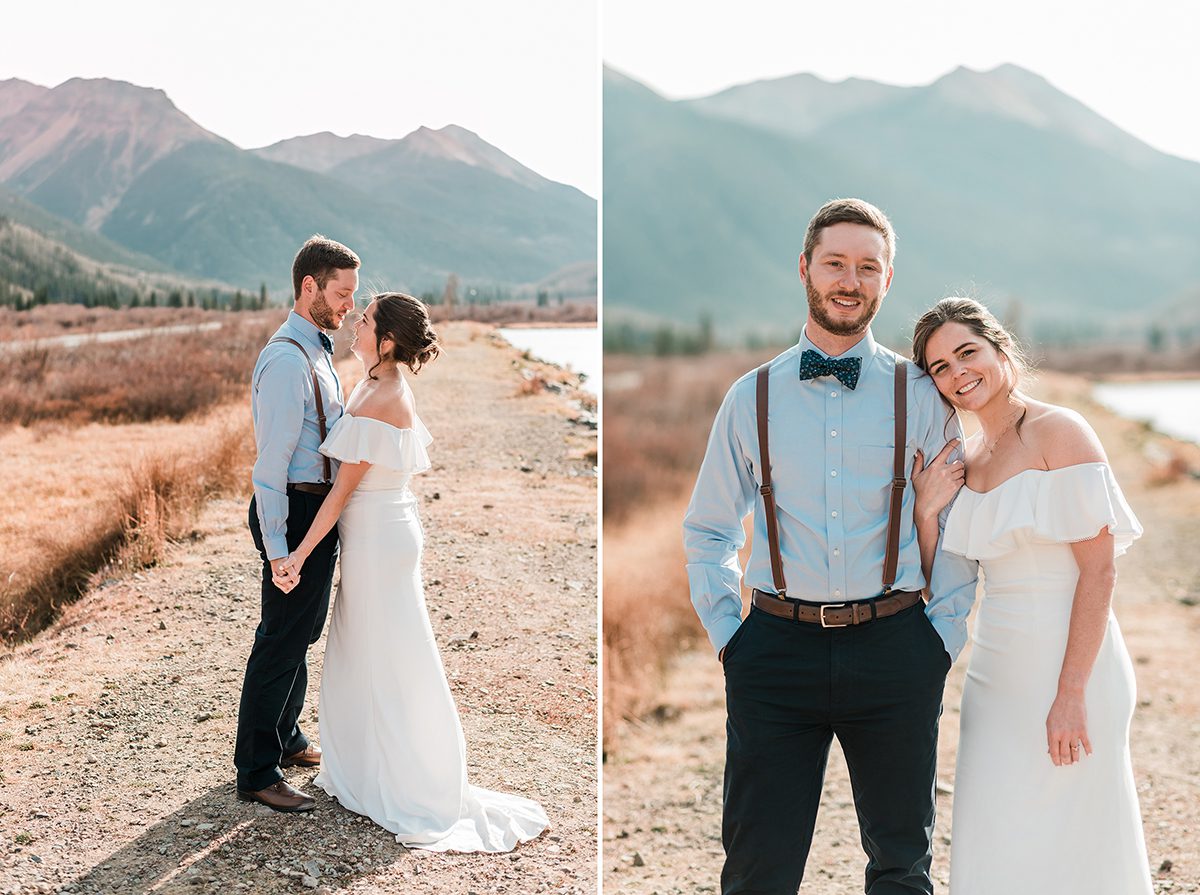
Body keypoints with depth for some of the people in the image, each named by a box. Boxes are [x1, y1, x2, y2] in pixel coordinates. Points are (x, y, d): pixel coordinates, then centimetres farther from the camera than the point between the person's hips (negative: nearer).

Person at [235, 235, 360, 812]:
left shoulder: (317, 353, 12)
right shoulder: (287, 360, -20)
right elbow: (270, 465, -23)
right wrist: (277, 549, -24)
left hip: (318, 510, 10)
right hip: (295, 511, -10)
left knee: (300, 633, 21)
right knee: (282, 640, -3)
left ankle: (286, 738, 37)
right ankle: (256, 772, 7)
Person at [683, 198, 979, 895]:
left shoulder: (921, 396, 5)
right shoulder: (752, 397, 6)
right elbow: (708, 531, 13)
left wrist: (945, 634, 1)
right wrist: (727, 634, 4)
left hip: (895, 651, 0)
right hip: (777, 648, 0)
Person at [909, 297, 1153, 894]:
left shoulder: (1058, 431, -10)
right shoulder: (962, 460, 11)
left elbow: (1098, 568, -15)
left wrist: (1071, 694, -20)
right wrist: (925, 511, -5)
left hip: (1066, 663, -6)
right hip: (995, 672, 7)